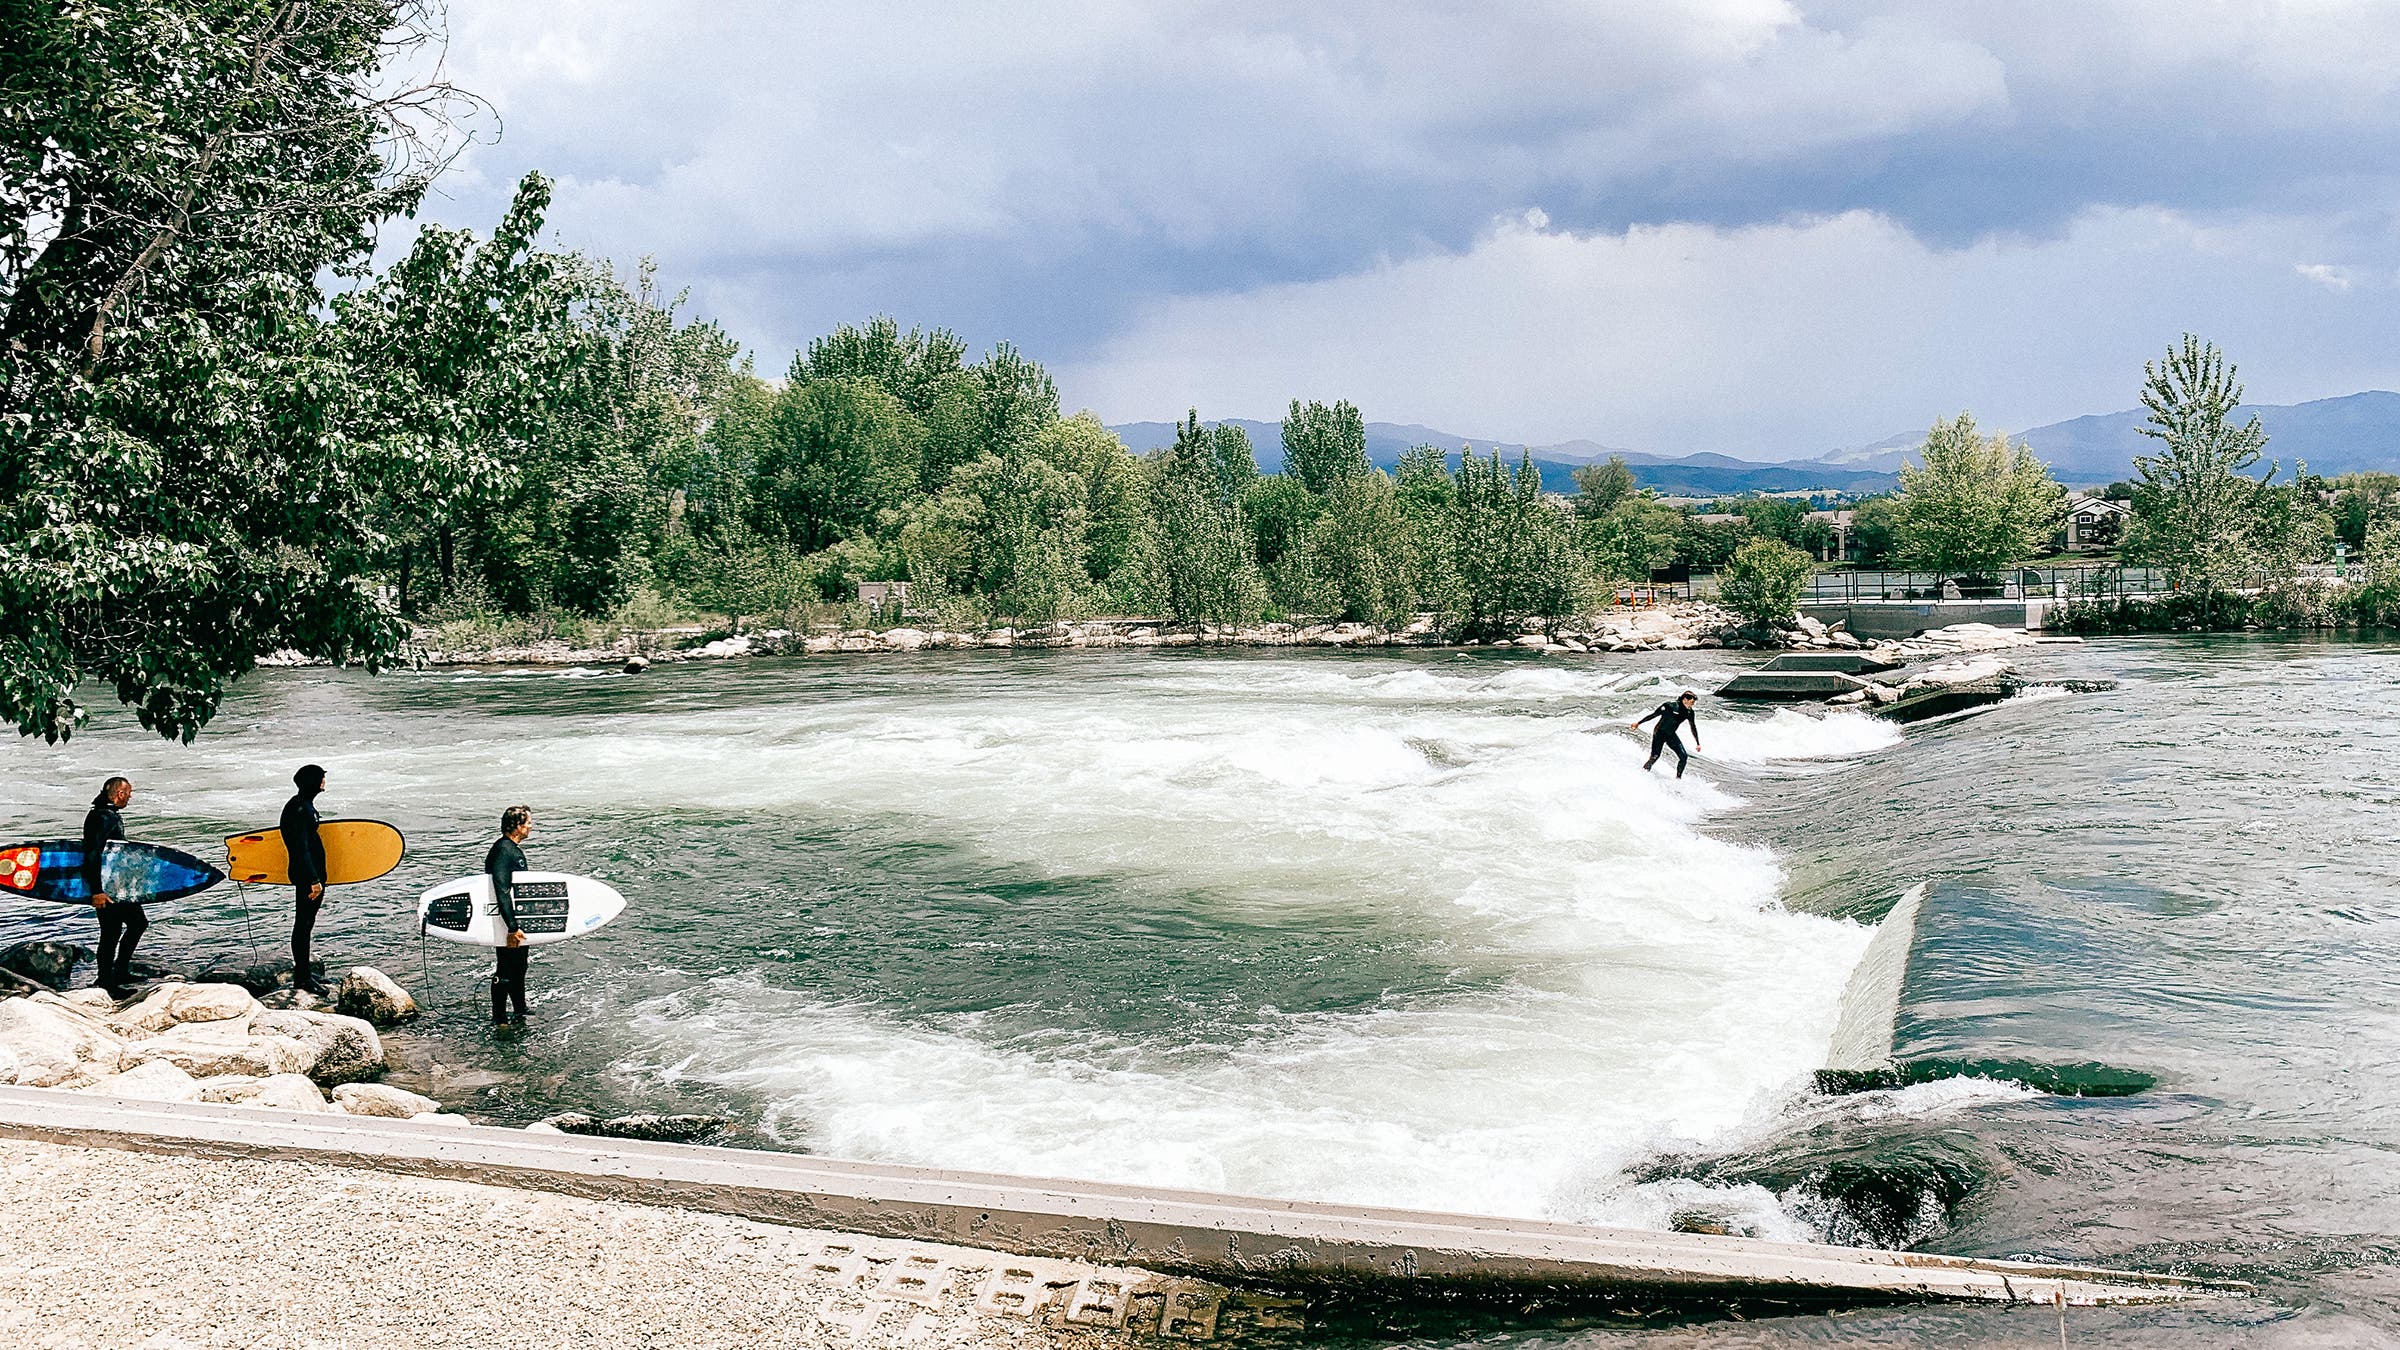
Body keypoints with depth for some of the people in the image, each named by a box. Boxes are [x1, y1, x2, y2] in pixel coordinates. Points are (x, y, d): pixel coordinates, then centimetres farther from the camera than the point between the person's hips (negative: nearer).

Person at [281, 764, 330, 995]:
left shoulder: (304, 805, 12)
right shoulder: (299, 810, -20)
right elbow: (301, 849, -23)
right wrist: (313, 880, -23)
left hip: (313, 874, 10)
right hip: (306, 876, -10)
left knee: (306, 924, 16)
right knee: (303, 925, -4)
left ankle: (304, 971, 25)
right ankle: (301, 978, 1)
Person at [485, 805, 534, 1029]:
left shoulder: (513, 849, 11)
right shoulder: (503, 851, -22)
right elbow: (502, 892, -28)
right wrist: (513, 928, -30)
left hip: (519, 921, 10)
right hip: (508, 923, -10)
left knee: (519, 967, 21)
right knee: (505, 972, 0)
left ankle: (520, 1012, 35)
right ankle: (499, 1018, 10)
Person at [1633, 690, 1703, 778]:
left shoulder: (1690, 712, -4)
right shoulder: (1670, 706, -20)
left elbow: (1693, 728, 9)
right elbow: (1653, 715, -12)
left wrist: (1697, 743, 9)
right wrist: (1638, 723, -7)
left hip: (1671, 735, 5)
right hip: (1660, 733, -5)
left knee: (1684, 757, -6)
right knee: (1655, 756, -20)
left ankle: (1678, 778, 10)